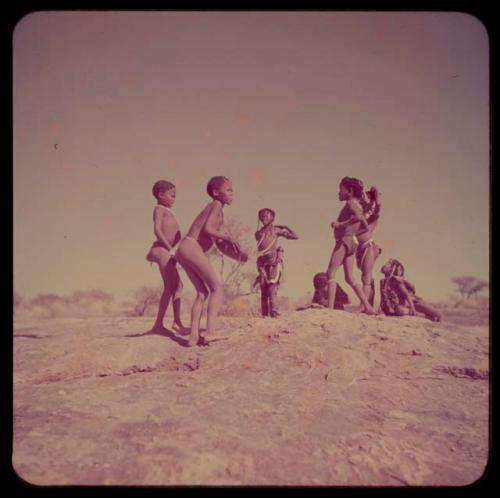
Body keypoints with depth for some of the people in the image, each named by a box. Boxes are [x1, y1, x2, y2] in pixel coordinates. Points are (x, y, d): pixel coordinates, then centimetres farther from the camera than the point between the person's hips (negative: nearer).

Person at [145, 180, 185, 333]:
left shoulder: (167, 211, 23)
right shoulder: (159, 208, -4)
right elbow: (157, 230, -16)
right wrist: (170, 248, -19)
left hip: (168, 251, 10)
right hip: (163, 250, -10)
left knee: (177, 286, 11)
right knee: (170, 286, -13)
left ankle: (177, 322, 17)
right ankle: (158, 324, -13)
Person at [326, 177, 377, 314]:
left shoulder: (351, 203, -8)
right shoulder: (357, 205, 18)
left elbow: (358, 216, -29)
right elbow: (365, 226, 23)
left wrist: (341, 224, -25)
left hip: (344, 241, -9)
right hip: (352, 242, 9)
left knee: (330, 273, -10)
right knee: (349, 278, 12)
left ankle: (330, 307, -17)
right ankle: (368, 307, 11)